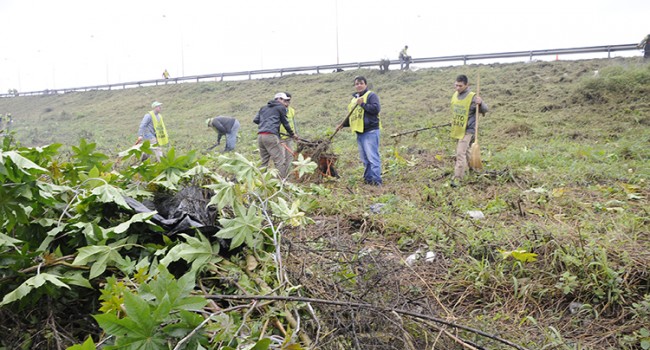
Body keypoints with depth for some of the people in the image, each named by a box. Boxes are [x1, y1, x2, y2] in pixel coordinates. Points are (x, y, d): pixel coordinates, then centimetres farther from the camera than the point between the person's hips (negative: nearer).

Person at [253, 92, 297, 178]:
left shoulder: (263, 108, 25)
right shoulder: (281, 107, 8)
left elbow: (255, 120, 19)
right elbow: (285, 123, 12)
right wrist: (292, 134, 24)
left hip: (260, 136, 7)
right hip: (271, 136, -7)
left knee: (264, 162, 12)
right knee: (279, 161, -9)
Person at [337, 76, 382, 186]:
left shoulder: (371, 95, -2)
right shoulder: (354, 99, 21)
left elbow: (376, 108, -18)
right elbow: (351, 116, 27)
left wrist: (363, 104, -17)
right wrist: (343, 124, 14)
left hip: (370, 131, -8)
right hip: (359, 132, 8)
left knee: (372, 156, -12)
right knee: (364, 158, 12)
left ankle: (376, 180, -10)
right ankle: (368, 178, 20)